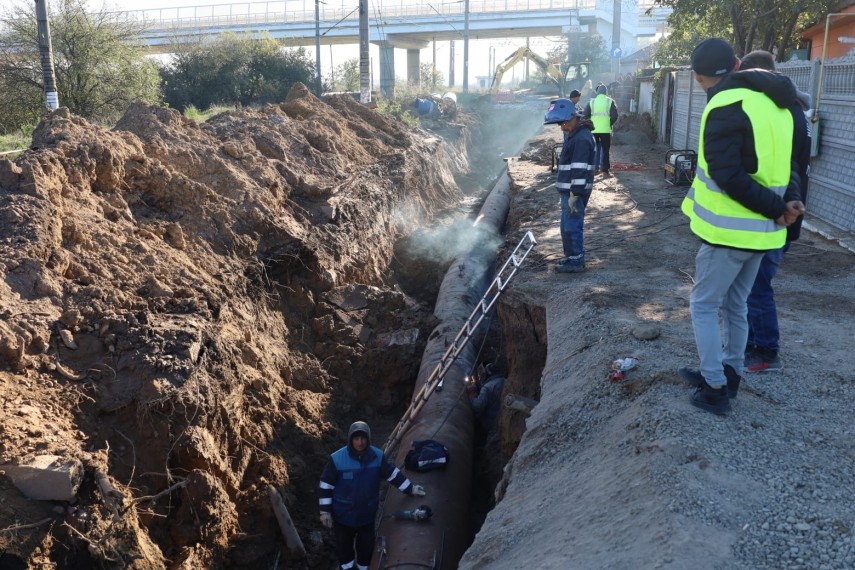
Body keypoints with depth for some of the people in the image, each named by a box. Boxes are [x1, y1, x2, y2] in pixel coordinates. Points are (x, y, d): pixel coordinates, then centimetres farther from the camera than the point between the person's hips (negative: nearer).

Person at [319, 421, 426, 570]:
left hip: (367, 512, 2)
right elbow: (326, 485, -12)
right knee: (344, 543, 20)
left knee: (366, 544, 20)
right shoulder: (337, 459, -22)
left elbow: (393, 474, 1)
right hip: (343, 513, -2)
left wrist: (410, 489, 4)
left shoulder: (377, 456, -13)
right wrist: (325, 511, -9)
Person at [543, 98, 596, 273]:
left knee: (571, 226, -4)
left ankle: (576, 261, 4)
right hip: (568, 189, 10)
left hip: (575, 191, -10)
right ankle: (571, 256, 27)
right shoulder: (573, 134, 15)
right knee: (568, 226, 17)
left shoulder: (581, 139, -19)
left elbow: (580, 170, -23)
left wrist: (574, 195, -23)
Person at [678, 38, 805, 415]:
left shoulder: (725, 107, -19)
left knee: (703, 305, 6)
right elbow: (780, 161, 12)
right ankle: (726, 376, 32)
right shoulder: (773, 103, 11)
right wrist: (789, 201, -4)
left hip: (730, 229, -8)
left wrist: (777, 208, -16)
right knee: (735, 305, 20)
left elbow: (728, 176, -24)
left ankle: (715, 390, 11)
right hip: (759, 229, 8)